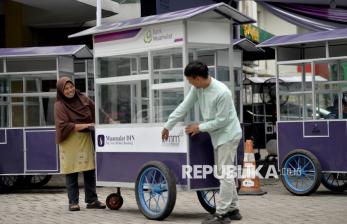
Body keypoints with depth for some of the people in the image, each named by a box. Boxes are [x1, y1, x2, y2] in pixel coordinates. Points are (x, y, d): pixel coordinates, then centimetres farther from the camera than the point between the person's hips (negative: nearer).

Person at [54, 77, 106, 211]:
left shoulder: (83, 99, 8)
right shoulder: (59, 105, -6)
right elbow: (63, 126, -15)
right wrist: (83, 125, -20)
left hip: (85, 139, 4)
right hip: (70, 141, -4)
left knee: (89, 170, 4)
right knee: (72, 172, 0)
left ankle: (92, 200, 12)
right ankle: (73, 202, 8)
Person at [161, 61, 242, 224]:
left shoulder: (222, 93, -27)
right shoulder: (197, 88, -3)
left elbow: (221, 120, -22)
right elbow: (184, 107, 2)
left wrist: (199, 127, -14)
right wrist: (168, 125, 3)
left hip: (228, 135, -9)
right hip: (218, 135, 9)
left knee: (224, 174, -7)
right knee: (225, 174, 14)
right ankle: (233, 209, 22)